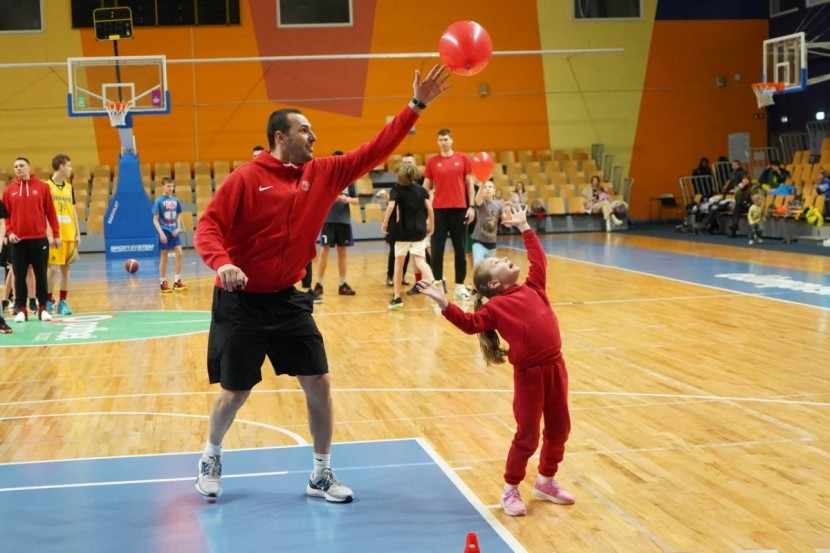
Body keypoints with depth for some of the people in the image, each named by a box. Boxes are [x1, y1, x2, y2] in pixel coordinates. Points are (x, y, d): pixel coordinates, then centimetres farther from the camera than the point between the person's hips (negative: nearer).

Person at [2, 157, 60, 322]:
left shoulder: (42, 186, 2)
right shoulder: (9, 190, 5)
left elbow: (50, 212, 3)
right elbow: (6, 215, 7)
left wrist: (56, 234, 2)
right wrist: (9, 232, -8)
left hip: (39, 238, -1)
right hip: (18, 240, 1)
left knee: (41, 274, 4)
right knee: (19, 275, 2)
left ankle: (43, 308, 12)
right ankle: (21, 309, 8)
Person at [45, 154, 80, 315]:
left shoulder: (69, 187, 14)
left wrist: (78, 233, 11)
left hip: (69, 235, 5)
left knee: (66, 268, 6)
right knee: (53, 268, -5)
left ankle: (63, 302, 12)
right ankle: (48, 302, 5)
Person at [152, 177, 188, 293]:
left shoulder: (175, 200, 5)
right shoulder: (159, 201, -8)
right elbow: (155, 219, -8)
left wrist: (178, 228, -4)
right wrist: (161, 232, -18)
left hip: (174, 232, 5)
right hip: (165, 232, -4)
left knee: (180, 254, -3)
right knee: (164, 257, 2)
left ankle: (177, 281, 6)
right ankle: (163, 283, 12)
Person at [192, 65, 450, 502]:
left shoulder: (323, 174, 3)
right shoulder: (246, 179, -12)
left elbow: (373, 153, 0)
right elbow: (208, 226, -14)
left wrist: (416, 106, -6)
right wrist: (221, 263, -34)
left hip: (287, 301, 5)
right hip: (240, 304, -5)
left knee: (319, 384, 1)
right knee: (235, 393, 5)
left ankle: (321, 474, 18)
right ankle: (210, 458, 34)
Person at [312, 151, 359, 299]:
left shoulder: (349, 179, 6)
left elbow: (357, 200, 9)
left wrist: (347, 199, -12)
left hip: (344, 220, 3)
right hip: (328, 219, -3)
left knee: (342, 252, 8)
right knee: (324, 250, -3)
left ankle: (343, 285, 15)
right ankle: (319, 284, 3)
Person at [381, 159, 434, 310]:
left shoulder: (397, 189, -3)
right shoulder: (421, 190, 5)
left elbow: (391, 206, -17)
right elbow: (430, 208, -1)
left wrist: (385, 223, -5)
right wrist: (431, 226, 11)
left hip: (402, 231, -2)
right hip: (419, 231, 2)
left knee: (399, 262, 12)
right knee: (420, 261, -2)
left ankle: (397, 297, 16)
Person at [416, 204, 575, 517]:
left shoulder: (532, 287, 11)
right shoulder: (495, 306, -5)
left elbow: (538, 259, 23)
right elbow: (470, 324, -14)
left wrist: (524, 228, 27)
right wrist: (444, 305, -25)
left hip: (555, 365, 6)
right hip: (529, 373, -6)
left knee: (559, 428, 15)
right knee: (527, 435, 0)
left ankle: (546, 481, 33)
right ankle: (510, 490, 17)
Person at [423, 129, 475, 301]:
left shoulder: (463, 159, 5)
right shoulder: (432, 162, 4)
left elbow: (469, 183, 9)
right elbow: (426, 187, 7)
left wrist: (471, 206, 2)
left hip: (459, 209, 1)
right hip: (439, 209, 0)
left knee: (460, 249, 5)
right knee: (437, 249, 0)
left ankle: (460, 286, 11)